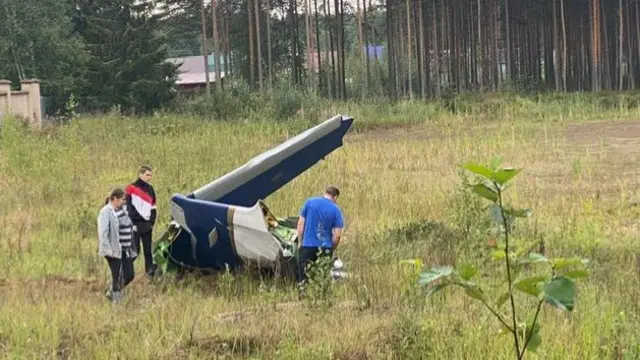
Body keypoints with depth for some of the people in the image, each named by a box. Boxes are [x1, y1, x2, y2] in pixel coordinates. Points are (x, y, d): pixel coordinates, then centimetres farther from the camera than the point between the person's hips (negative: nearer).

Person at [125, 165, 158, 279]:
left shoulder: (150, 189, 14)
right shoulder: (131, 188, -4)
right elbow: (127, 207, -8)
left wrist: (152, 223, 6)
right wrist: (132, 223, -13)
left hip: (147, 224, 5)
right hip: (135, 224, -5)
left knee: (148, 250, 5)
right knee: (135, 250, -8)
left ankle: (150, 271, 8)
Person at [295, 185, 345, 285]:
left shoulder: (309, 202, 2)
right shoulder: (336, 210, -2)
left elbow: (300, 223, 4)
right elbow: (337, 235, -6)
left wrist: (300, 241, 12)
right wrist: (331, 249, 9)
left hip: (307, 246, 0)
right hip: (325, 247, 0)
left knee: (303, 277, 6)